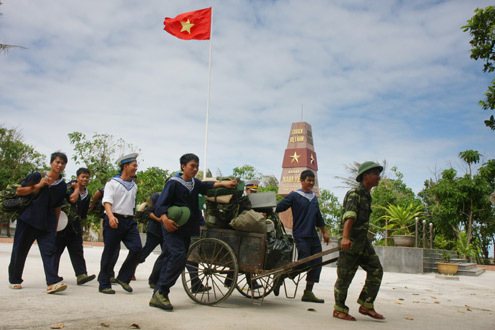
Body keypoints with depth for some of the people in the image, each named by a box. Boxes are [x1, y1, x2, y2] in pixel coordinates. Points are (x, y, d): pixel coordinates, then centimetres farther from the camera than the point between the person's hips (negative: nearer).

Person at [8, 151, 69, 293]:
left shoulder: (62, 186, 8)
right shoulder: (37, 176, 0)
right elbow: (19, 191, 1)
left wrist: (55, 226, 12)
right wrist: (37, 186, -11)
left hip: (47, 223, 1)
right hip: (28, 219, -1)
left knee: (50, 250, -13)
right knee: (19, 250, 6)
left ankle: (53, 282, -22)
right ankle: (14, 280, 25)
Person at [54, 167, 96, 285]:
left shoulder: (87, 195, 13)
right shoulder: (69, 187, -3)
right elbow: (72, 199, -23)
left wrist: (80, 224, 13)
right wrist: (77, 188, -15)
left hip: (75, 226, 5)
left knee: (77, 251, -2)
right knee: (56, 250, 3)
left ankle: (81, 275, -9)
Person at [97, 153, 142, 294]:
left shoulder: (134, 186, 18)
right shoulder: (112, 183, -1)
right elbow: (107, 201, -15)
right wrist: (111, 216, -31)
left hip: (129, 222, 6)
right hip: (114, 221, -6)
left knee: (137, 248, -9)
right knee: (110, 253, -2)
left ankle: (123, 278, 7)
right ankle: (104, 285, 11)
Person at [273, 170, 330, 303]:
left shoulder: (314, 197, 17)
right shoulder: (294, 196, -4)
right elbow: (279, 207, -8)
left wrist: (325, 233, 23)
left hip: (313, 235, 7)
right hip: (301, 235, -7)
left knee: (316, 263, 2)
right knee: (303, 263, -11)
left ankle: (308, 292, 10)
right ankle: (281, 277, 10)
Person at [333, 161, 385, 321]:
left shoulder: (366, 195, 16)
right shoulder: (354, 193, -13)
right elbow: (349, 216, -28)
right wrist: (345, 238, -40)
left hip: (363, 242, 9)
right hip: (350, 242, -9)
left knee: (376, 270, 5)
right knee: (345, 277, -1)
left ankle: (366, 306, 13)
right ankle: (339, 310, 12)